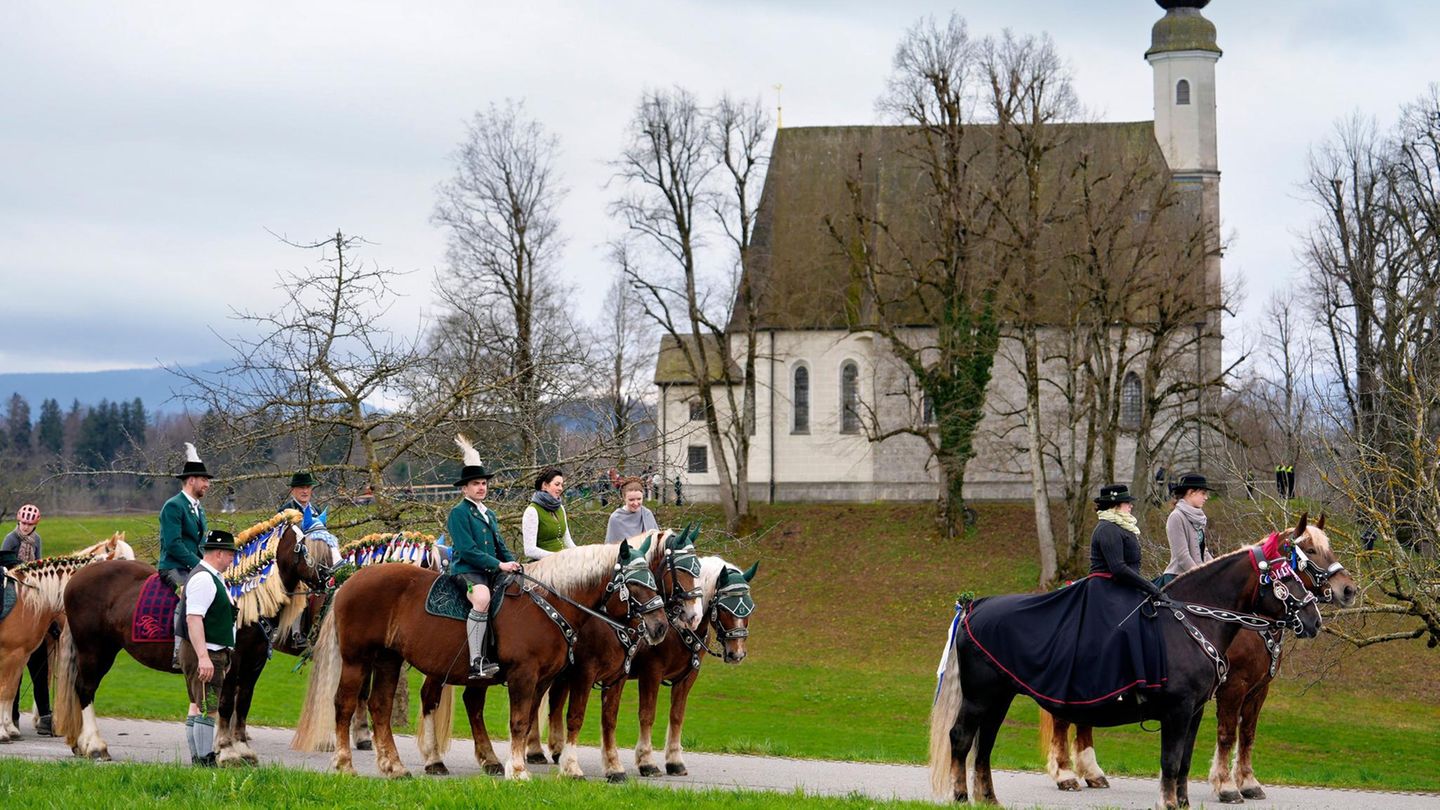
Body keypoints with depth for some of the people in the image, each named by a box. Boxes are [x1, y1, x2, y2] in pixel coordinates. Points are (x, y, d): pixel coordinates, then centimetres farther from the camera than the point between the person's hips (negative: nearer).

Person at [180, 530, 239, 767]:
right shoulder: (202, 579, -17)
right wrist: (203, 657, -31)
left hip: (213, 654, 11)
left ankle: (197, 758, 20)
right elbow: (193, 619, -25)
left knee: (198, 707, 14)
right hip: (204, 654, -11)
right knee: (207, 709, -10)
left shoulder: (212, 578, 17)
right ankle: (204, 760, -9)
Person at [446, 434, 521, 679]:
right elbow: (467, 551, -13)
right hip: (466, 570, -9)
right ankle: (476, 662, -39)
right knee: (482, 597, -36)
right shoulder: (459, 513, -3)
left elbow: (500, 547, 25)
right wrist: (499, 565, -16)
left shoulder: (489, 514, 23)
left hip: (490, 571, 9)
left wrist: (513, 564, 5)